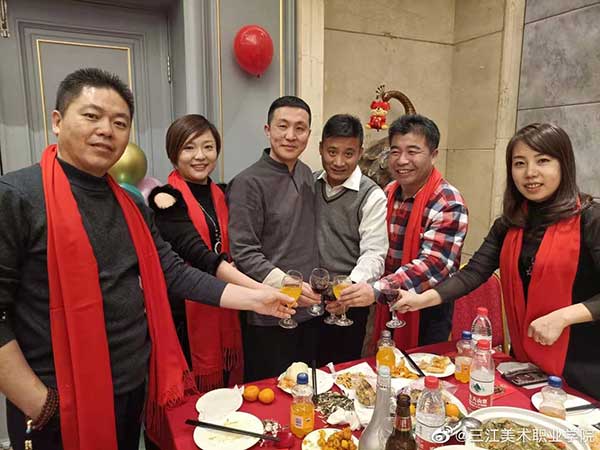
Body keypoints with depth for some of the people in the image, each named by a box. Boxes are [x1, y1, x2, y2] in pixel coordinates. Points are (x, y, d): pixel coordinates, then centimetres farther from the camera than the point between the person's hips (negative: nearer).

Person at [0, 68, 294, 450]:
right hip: (61, 407, -6)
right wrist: (37, 402, -17)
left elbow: (172, 272, 5)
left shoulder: (131, 204, 6)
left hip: (134, 388, 6)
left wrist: (251, 298, -1)